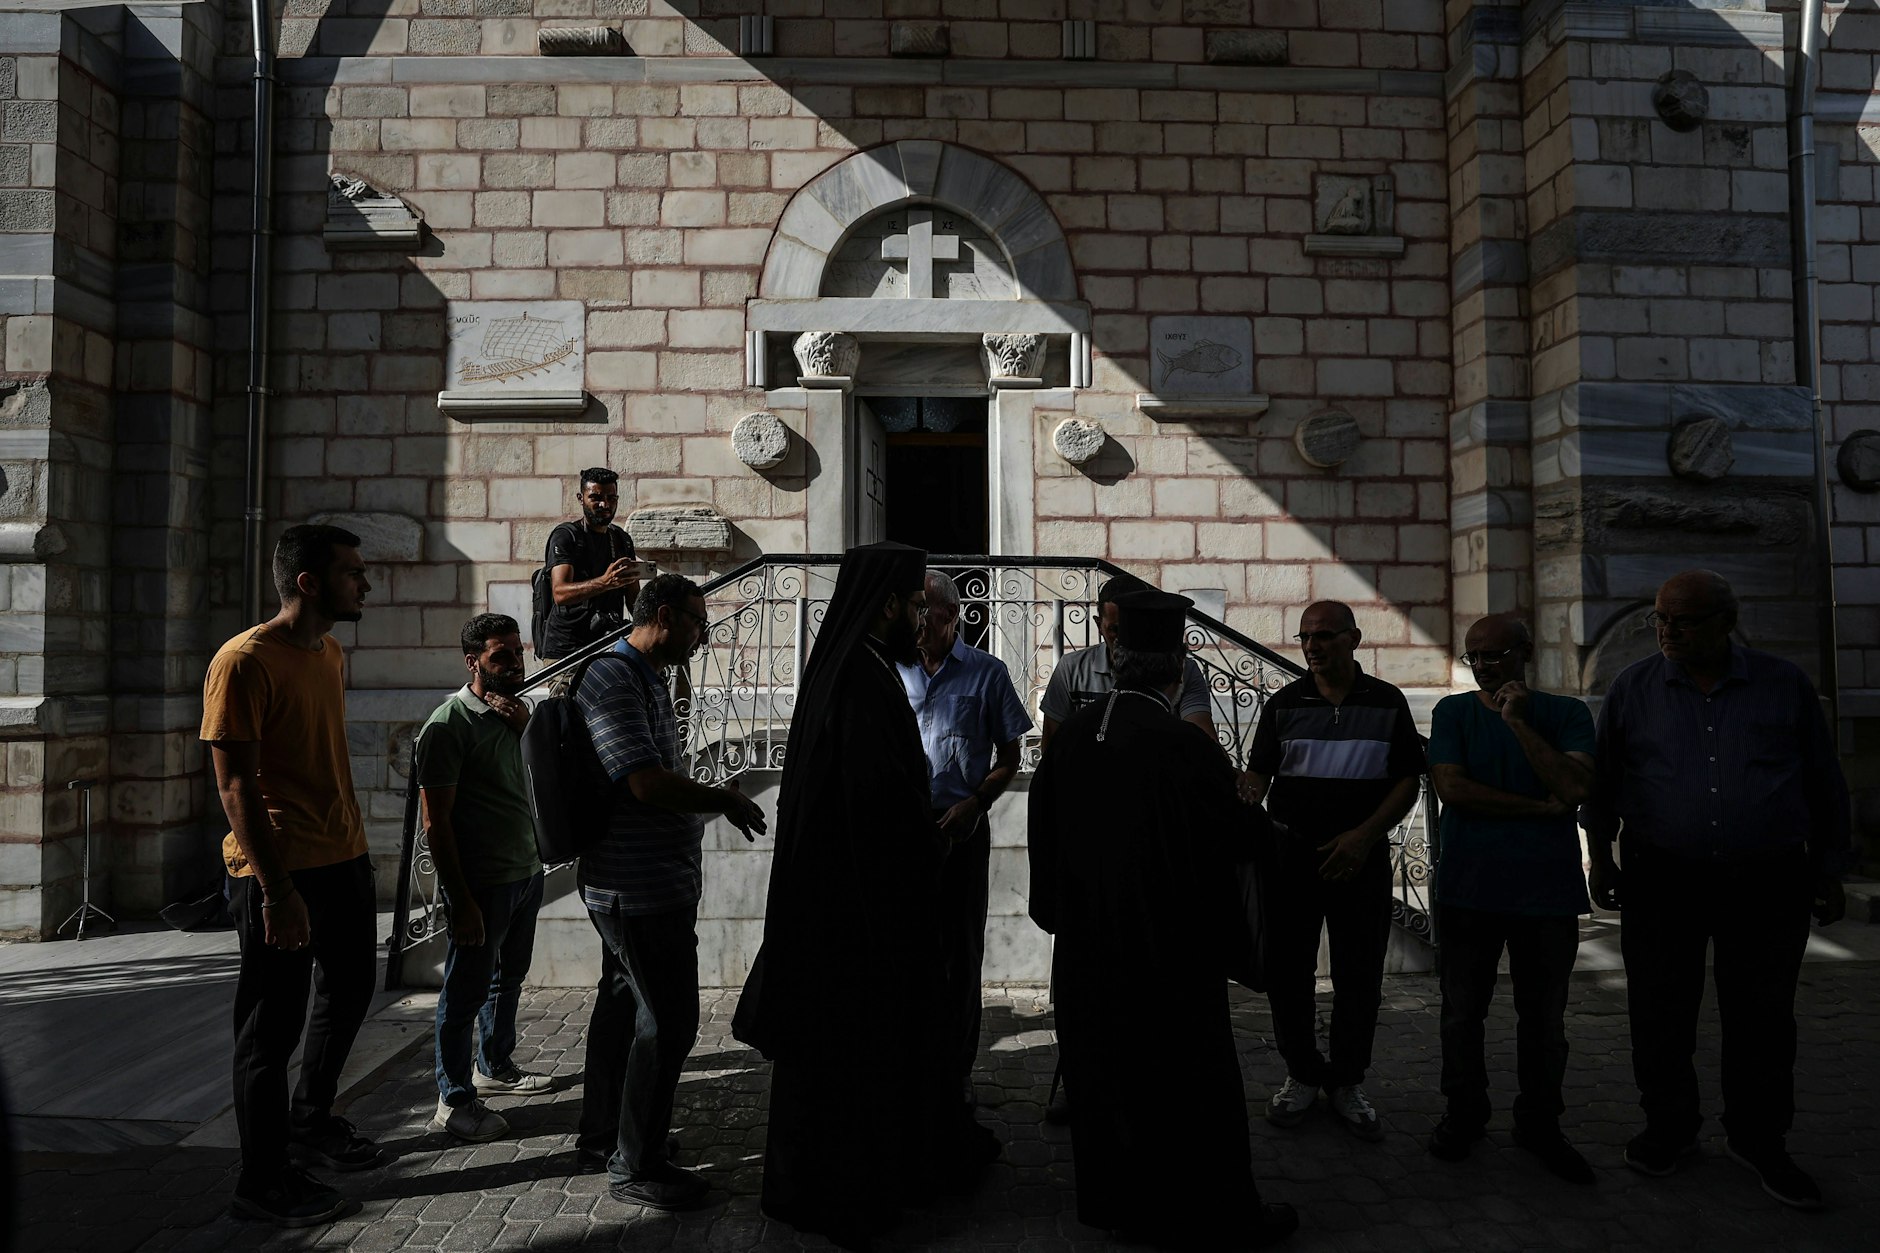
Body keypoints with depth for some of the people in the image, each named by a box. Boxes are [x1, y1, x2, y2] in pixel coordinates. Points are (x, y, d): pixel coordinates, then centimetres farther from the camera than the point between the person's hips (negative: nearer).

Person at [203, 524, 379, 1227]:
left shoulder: (330, 654, 10)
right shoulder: (245, 662, -16)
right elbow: (236, 785, -19)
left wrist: (351, 843, 18)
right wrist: (275, 890, -22)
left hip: (344, 857, 9)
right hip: (281, 872, -9)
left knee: (350, 990, 22)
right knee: (273, 1024, 2)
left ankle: (311, 1120, 42)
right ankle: (263, 1181, 17)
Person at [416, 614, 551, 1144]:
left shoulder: (515, 711, 8)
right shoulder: (450, 722, -16)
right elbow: (436, 822, -17)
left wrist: (525, 727, -8)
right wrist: (461, 901, -19)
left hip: (526, 873, 8)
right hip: (481, 881, -8)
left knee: (508, 978, 20)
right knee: (466, 991, 2)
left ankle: (496, 1066, 37)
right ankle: (454, 1102, 14)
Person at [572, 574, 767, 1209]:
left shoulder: (647, 680, 15)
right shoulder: (613, 679, -18)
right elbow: (647, 782, -26)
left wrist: (713, 798, 11)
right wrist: (725, 800, -15)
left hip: (632, 884, 11)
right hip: (643, 887, -11)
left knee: (624, 1003, 20)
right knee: (668, 1019, -3)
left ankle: (600, 1138, 36)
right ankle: (636, 1165, 11)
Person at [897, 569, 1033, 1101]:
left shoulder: (987, 673, 1)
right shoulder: (893, 673, 7)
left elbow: (1009, 757, 4)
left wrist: (972, 804, -11)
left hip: (961, 827, -2)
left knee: (960, 951, 6)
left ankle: (956, 1070, 18)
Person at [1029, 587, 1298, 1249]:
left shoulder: (1071, 734, -5)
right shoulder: (1186, 746, -23)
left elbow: (1045, 827, 6)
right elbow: (1235, 839, -14)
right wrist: (1251, 807, 8)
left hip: (1089, 944, 6)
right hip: (1170, 948, -6)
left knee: (1105, 1071, 18)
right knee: (1187, 1080, 9)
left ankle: (1111, 1198, 33)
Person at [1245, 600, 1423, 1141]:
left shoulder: (1387, 702, 4)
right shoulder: (1284, 703, 4)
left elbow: (1407, 782, 2)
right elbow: (1257, 775, 0)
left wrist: (1363, 836, -11)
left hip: (1362, 854, 0)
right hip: (1290, 850, 1)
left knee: (1360, 974, 6)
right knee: (1285, 970, 5)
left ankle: (1347, 1082, 23)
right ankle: (1302, 1074, 23)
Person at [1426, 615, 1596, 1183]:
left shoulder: (1566, 714, 2)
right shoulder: (1453, 712, 3)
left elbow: (1574, 788, -13)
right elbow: (1452, 788, -10)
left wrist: (1518, 722, -16)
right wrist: (1541, 807, -10)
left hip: (1548, 888, 0)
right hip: (1468, 886, 0)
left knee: (1544, 1017, 9)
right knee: (1463, 1012, 8)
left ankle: (1539, 1123, 26)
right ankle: (1464, 1112, 27)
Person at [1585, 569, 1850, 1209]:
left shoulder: (1785, 686, 2)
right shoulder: (1633, 688, 2)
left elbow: (1826, 786, 9)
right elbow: (1602, 783, 9)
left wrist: (1829, 873, 9)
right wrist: (1601, 860, 7)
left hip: (1768, 885, 0)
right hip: (1661, 884, 0)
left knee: (1762, 1018, 8)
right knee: (1659, 1014, 7)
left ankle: (1758, 1140, 26)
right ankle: (1669, 1127, 25)